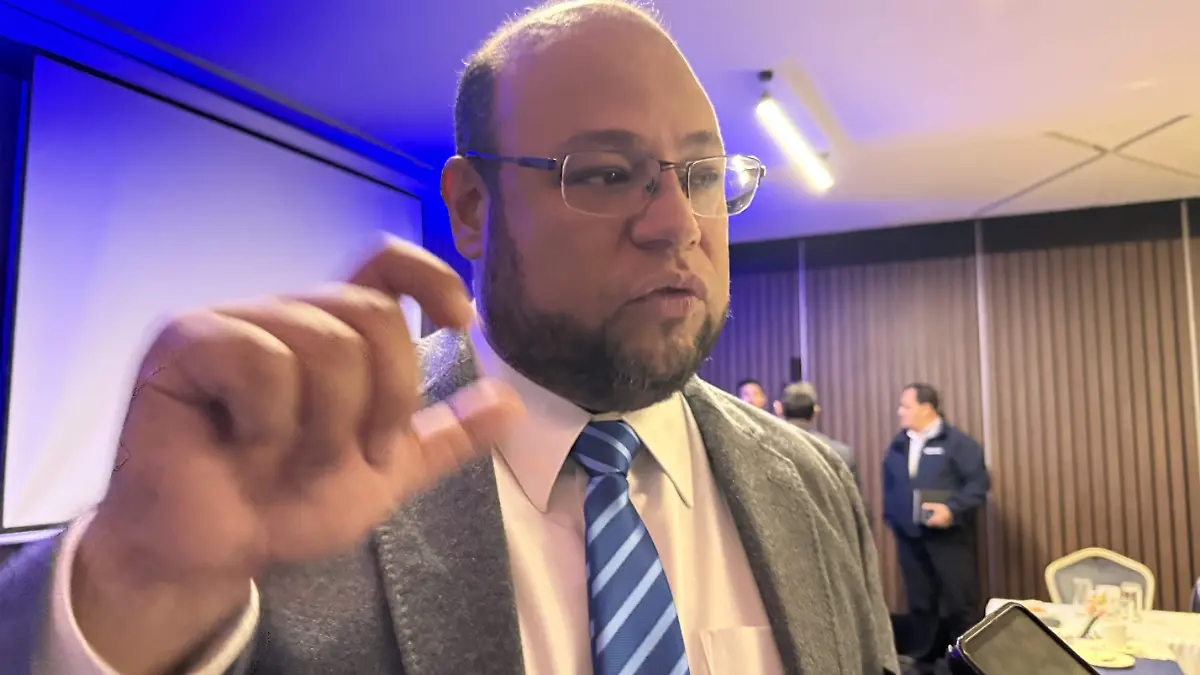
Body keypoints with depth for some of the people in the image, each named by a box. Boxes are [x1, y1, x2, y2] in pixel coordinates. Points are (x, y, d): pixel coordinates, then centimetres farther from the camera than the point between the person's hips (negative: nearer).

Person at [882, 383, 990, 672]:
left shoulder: (956, 441, -6)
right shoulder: (898, 446, 11)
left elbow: (979, 481, -11)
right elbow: (889, 487, 15)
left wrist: (953, 509, -20)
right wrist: (891, 517, 4)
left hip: (948, 536, -5)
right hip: (909, 538, 5)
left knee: (959, 602, -1)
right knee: (920, 603, 13)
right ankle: (924, 661, 25)